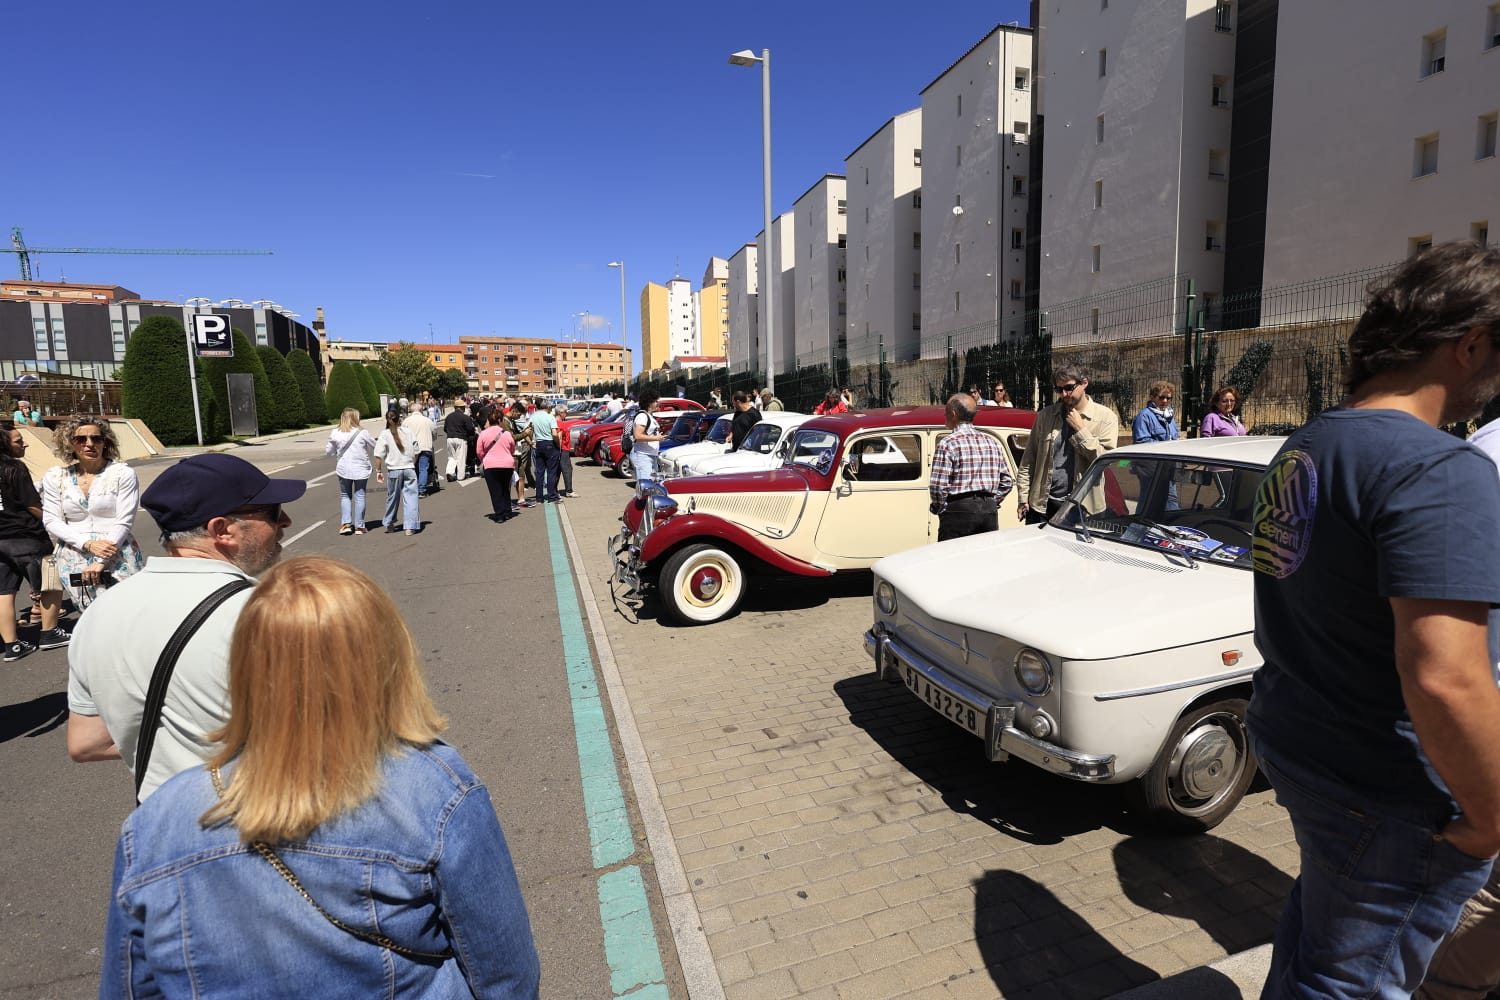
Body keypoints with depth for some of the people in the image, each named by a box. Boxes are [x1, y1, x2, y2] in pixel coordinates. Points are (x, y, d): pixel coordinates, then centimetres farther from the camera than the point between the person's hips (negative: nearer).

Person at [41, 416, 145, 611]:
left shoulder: (123, 473, -2)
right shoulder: (55, 477, 8)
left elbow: (124, 522, -5)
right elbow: (52, 521, 6)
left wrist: (101, 562, -11)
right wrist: (88, 544, -11)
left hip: (119, 559, -3)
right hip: (74, 562, 3)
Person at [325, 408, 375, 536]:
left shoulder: (335, 433, -3)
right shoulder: (362, 433, -11)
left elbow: (329, 451, 7)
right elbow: (374, 447, 1)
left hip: (344, 469, 2)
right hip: (361, 470, -2)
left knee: (345, 496, 15)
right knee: (359, 496, 6)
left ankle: (346, 524, 5)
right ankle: (359, 526, 8)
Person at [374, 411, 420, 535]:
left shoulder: (384, 434, -2)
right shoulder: (408, 432, 3)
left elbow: (379, 455, -7)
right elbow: (416, 451, 6)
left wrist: (378, 470, 0)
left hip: (394, 470, 0)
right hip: (409, 469, 0)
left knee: (393, 497, 14)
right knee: (410, 497, 0)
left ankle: (389, 524, 30)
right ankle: (410, 527, -4)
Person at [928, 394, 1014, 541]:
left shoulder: (948, 444, -9)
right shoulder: (993, 442, 11)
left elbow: (938, 486, -14)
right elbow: (1007, 481, 13)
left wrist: (938, 508, 1)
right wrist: (992, 503, 17)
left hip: (958, 511, -6)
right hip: (989, 512, 6)